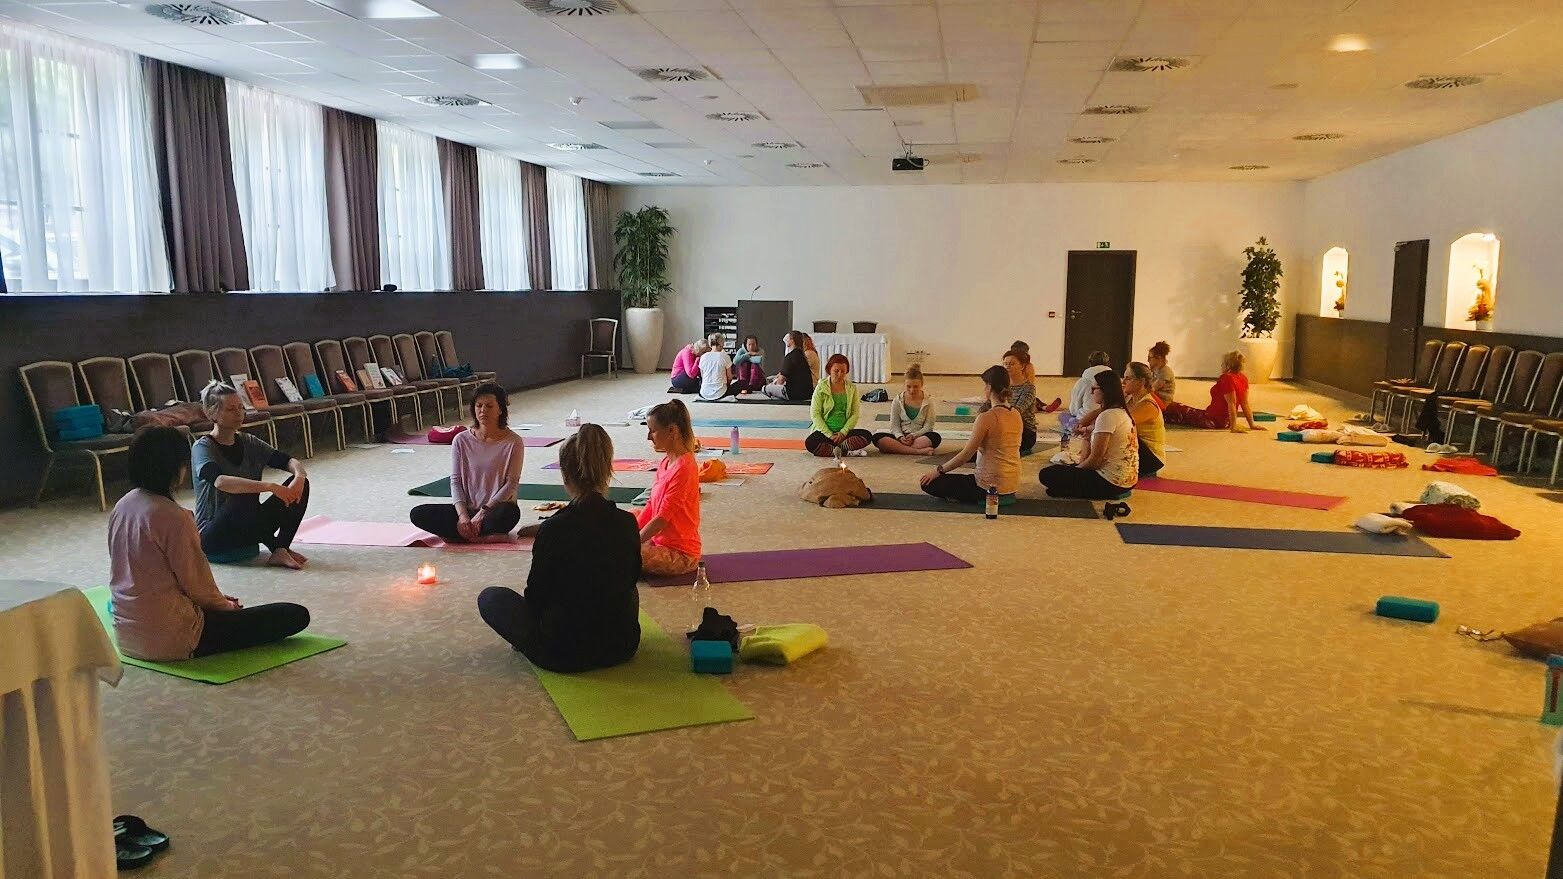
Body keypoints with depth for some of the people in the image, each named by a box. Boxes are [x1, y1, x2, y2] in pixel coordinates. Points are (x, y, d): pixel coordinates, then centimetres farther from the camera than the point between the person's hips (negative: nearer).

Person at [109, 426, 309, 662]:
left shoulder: (121, 507, 5)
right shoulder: (172, 516, -22)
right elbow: (196, 583, -15)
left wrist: (219, 599, 15)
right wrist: (227, 606, 7)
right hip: (169, 640, -10)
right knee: (295, 616, -12)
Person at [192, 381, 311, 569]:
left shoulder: (248, 442, 7)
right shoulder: (202, 447, -13)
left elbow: (287, 460, -3)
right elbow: (220, 481, -33)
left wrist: (299, 476, -27)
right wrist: (271, 487, -42)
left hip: (249, 529, 7)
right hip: (213, 536, -6)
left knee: (298, 484, -11)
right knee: (242, 495, -37)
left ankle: (281, 550, -20)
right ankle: (277, 547, -19)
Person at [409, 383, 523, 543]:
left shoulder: (513, 442, -7)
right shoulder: (461, 441, 2)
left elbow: (511, 484, -9)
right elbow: (455, 481, 1)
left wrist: (483, 513, -17)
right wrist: (462, 515, -15)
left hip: (495, 508, -3)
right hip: (467, 508, 4)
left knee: (510, 512, -39)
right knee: (417, 514, -18)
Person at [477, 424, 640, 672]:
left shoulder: (553, 529, -19)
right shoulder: (627, 522, -7)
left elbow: (536, 594, -8)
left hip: (562, 654, -3)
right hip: (621, 648, 3)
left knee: (490, 597, 16)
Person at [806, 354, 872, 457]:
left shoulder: (852, 389, 6)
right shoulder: (821, 388, -1)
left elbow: (855, 414, 1)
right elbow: (815, 414, -5)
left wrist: (843, 432, -14)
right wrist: (830, 435, -14)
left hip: (844, 432, 2)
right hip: (824, 431, -2)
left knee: (866, 436, -26)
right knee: (810, 443, -34)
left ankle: (834, 448, -22)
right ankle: (847, 451, -26)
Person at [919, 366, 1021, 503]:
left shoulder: (986, 418, -19)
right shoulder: (1016, 415, 4)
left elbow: (966, 454, -16)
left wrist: (938, 471, -8)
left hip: (991, 486, -9)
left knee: (929, 483, -1)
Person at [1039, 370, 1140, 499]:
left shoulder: (1107, 416, -20)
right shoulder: (1123, 412, 10)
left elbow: (1095, 459, -17)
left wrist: (1075, 469, -1)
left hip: (1111, 482, -10)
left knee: (1046, 475, -7)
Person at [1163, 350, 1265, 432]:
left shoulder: (1226, 379, -23)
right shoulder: (1243, 378, 1)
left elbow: (1232, 404, -27)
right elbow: (1245, 404, 2)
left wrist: (1233, 427, -27)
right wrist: (1252, 424, 7)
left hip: (1213, 420, -8)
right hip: (1225, 421, 8)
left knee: (1178, 409, 10)